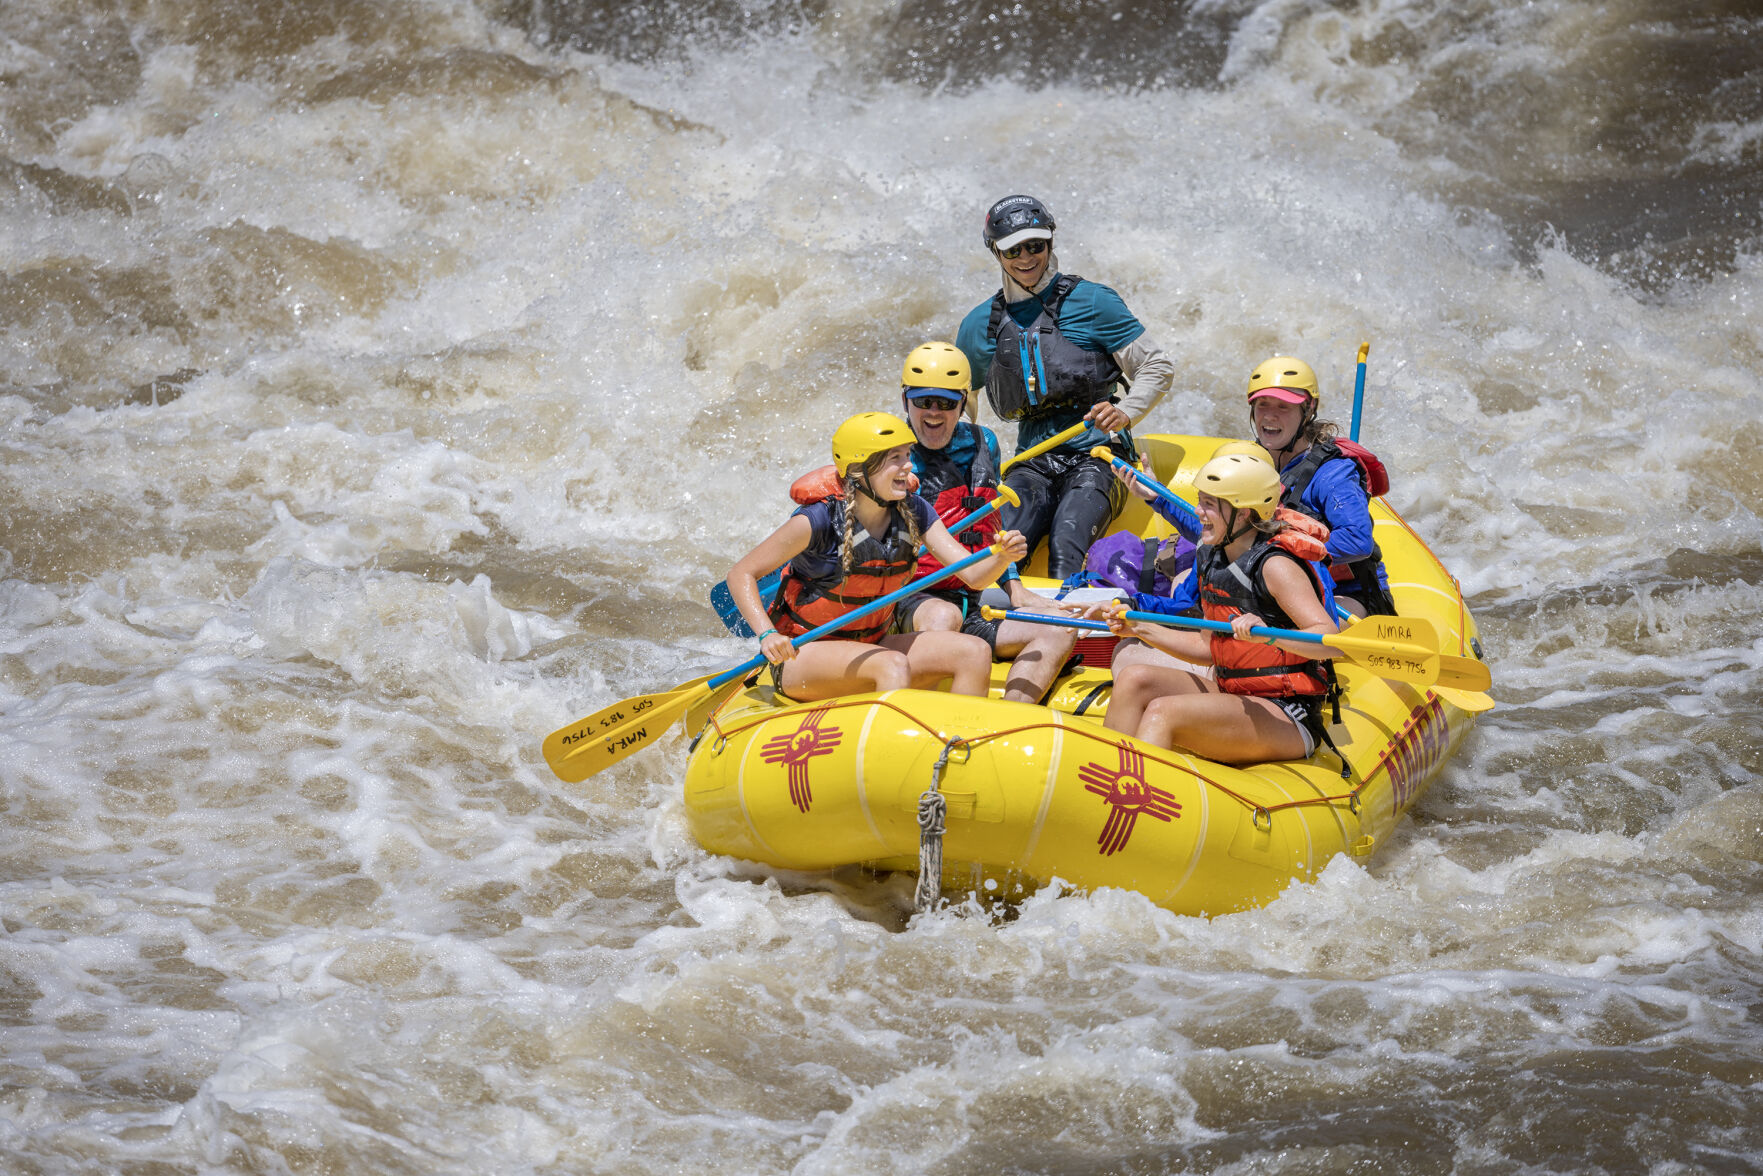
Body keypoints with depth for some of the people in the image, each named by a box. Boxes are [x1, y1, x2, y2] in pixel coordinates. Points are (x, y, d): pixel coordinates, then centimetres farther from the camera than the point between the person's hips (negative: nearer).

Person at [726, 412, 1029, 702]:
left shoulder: (913, 513, -2)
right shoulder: (820, 520, -18)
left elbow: (973, 575, -8)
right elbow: (741, 574, -14)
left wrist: (1002, 558, -31)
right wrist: (766, 635, -29)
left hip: (868, 646, 6)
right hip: (802, 656, -6)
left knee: (975, 652, -12)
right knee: (894, 666, -34)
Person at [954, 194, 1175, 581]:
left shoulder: (1091, 303, 0)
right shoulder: (980, 325, 12)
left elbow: (1157, 368, 2)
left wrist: (1125, 413, -16)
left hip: (1095, 453, -3)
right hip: (1034, 464, 3)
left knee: (1065, 549, -30)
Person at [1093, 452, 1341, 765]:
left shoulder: (1276, 567, -15)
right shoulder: (1211, 560, 10)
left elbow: (1330, 641, -27)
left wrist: (1268, 634, -43)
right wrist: (1140, 629, 14)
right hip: (1233, 695, 9)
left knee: (1164, 712, -27)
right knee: (1134, 680, -5)